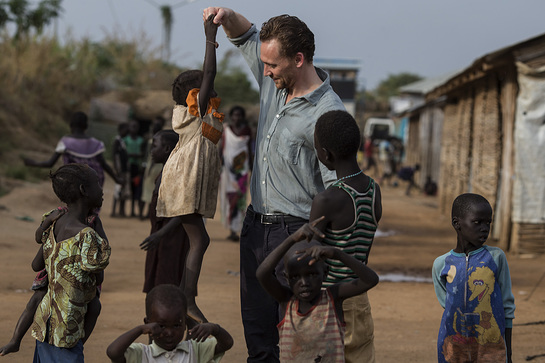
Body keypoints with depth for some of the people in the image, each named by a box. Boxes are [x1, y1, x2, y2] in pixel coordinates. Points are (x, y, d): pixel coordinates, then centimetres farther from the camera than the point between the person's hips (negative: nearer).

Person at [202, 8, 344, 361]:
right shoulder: (274, 82, 5)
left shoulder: (327, 114, -18)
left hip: (296, 231, -8)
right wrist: (227, 16, 1)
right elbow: (246, 37, 23)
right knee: (258, 331, 13)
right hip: (256, 224, 8)